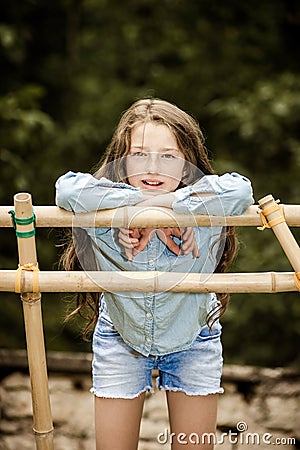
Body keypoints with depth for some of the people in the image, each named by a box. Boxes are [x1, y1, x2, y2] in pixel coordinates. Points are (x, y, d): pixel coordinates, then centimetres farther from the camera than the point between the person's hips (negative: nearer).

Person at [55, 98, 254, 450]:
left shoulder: (202, 214, -25)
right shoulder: (105, 214, -25)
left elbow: (240, 190, -45)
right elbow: (67, 188, -44)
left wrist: (162, 203, -44)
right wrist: (140, 202, -44)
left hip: (193, 342, 0)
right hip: (120, 342, 0)